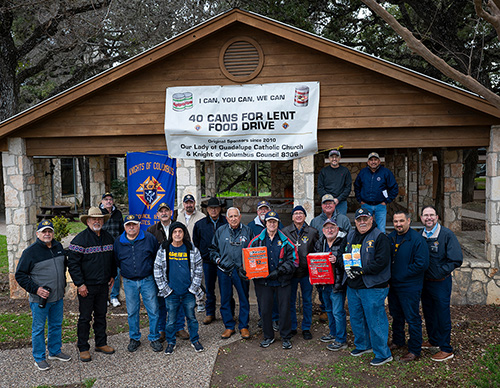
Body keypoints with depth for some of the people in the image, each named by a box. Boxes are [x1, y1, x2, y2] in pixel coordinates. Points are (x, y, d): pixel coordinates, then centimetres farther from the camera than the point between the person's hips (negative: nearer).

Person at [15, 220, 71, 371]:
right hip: (40, 299, -6)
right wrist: (36, 289, -18)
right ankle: (39, 358, 21)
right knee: (38, 328, 7)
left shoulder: (58, 247, 5)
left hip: (58, 297, 6)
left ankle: (55, 351, 34)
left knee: (56, 325, 17)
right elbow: (20, 275, -10)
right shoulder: (30, 251, -12)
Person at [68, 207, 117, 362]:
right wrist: (80, 284, -16)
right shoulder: (80, 239, -12)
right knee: (85, 317, 4)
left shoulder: (108, 237, 7)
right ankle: (83, 348, 17)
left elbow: (112, 259, 19)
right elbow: (73, 263, -14)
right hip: (87, 286, -5)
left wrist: (112, 276, 13)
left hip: (103, 285, 5)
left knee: (101, 315, 15)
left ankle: (101, 343, 28)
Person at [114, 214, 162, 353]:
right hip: (129, 282, 2)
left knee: (153, 310, 1)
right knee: (132, 312, 10)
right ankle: (134, 338, 26)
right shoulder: (118, 242, 3)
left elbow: (157, 257, 6)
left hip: (148, 280, -2)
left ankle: (154, 338, 17)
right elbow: (117, 261, 17)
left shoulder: (149, 238, -3)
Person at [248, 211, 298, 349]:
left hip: (282, 281, -1)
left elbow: (294, 260, -3)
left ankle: (286, 337, 23)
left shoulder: (285, 241, 0)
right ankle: (268, 336, 28)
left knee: (285, 309, 5)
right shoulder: (257, 241, 4)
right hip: (263, 281, 1)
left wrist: (279, 271, -13)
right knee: (265, 310, 9)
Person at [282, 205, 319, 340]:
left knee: (307, 301, 8)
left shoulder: (312, 232, 3)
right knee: (290, 300, 8)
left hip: (307, 272, 0)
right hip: (290, 272, 0)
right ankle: (292, 327, 23)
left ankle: (306, 328, 21)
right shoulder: (285, 231, 2)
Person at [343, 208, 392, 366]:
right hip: (352, 286, 7)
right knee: (356, 318, 18)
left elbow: (381, 262, -19)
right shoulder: (351, 236, 12)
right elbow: (344, 255, 18)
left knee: (375, 320, -1)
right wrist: (347, 267, -3)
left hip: (373, 287, -7)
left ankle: (383, 354, 15)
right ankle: (363, 345, 38)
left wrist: (361, 270, -19)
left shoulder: (379, 237, -11)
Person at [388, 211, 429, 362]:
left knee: (412, 318, 3)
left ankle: (415, 351, 17)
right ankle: (398, 341, 39)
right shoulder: (391, 237, 5)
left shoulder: (417, 239, -17)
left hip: (410, 287, -7)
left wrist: (403, 274, -16)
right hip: (393, 285, 7)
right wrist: (389, 274, 0)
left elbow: (422, 264, -21)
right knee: (396, 315, 21)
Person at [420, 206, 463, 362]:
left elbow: (456, 260, -14)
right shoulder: (420, 235, 3)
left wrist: (439, 271, -15)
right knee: (428, 312, 18)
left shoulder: (447, 235, -12)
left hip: (441, 283, -5)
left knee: (442, 315, 3)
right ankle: (433, 340, 38)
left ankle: (446, 350, 17)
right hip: (424, 282, 5)